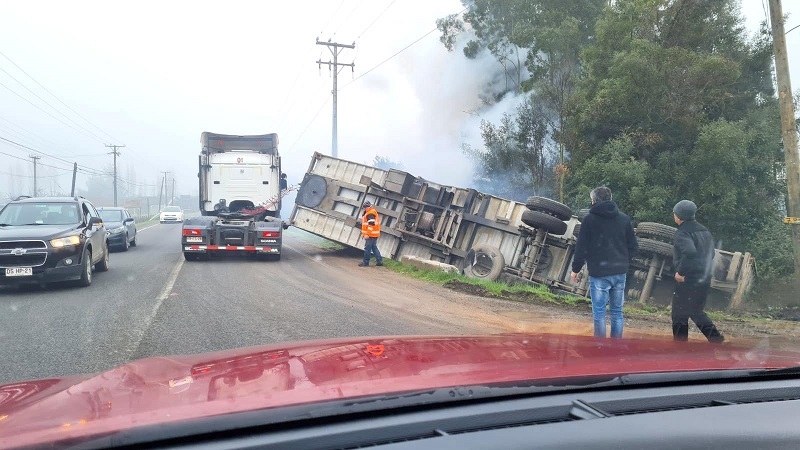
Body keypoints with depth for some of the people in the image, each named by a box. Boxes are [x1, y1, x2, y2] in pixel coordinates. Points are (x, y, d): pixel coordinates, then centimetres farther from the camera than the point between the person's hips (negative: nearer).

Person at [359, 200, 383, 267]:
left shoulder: (371, 213, -14)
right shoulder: (371, 213, 19)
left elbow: (371, 224, -23)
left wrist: (367, 234, -24)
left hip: (371, 235, -11)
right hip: (374, 235, 11)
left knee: (367, 248, -4)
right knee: (374, 247, 14)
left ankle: (365, 262, 1)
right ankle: (379, 261, 14)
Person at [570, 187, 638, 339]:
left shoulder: (590, 219, -6)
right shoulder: (624, 219, 7)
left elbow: (581, 247, -6)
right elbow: (633, 246, 9)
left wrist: (576, 269, 4)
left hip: (599, 273, -4)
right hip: (620, 273, 5)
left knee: (599, 313, 1)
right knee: (617, 312, 12)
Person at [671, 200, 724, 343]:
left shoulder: (682, 233, -15)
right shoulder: (704, 230, 12)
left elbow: (689, 252, -32)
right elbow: (710, 254, 18)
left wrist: (681, 272, -24)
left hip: (688, 280, -8)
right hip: (704, 279, 8)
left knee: (679, 314, 3)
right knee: (696, 312, 22)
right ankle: (716, 338, 14)